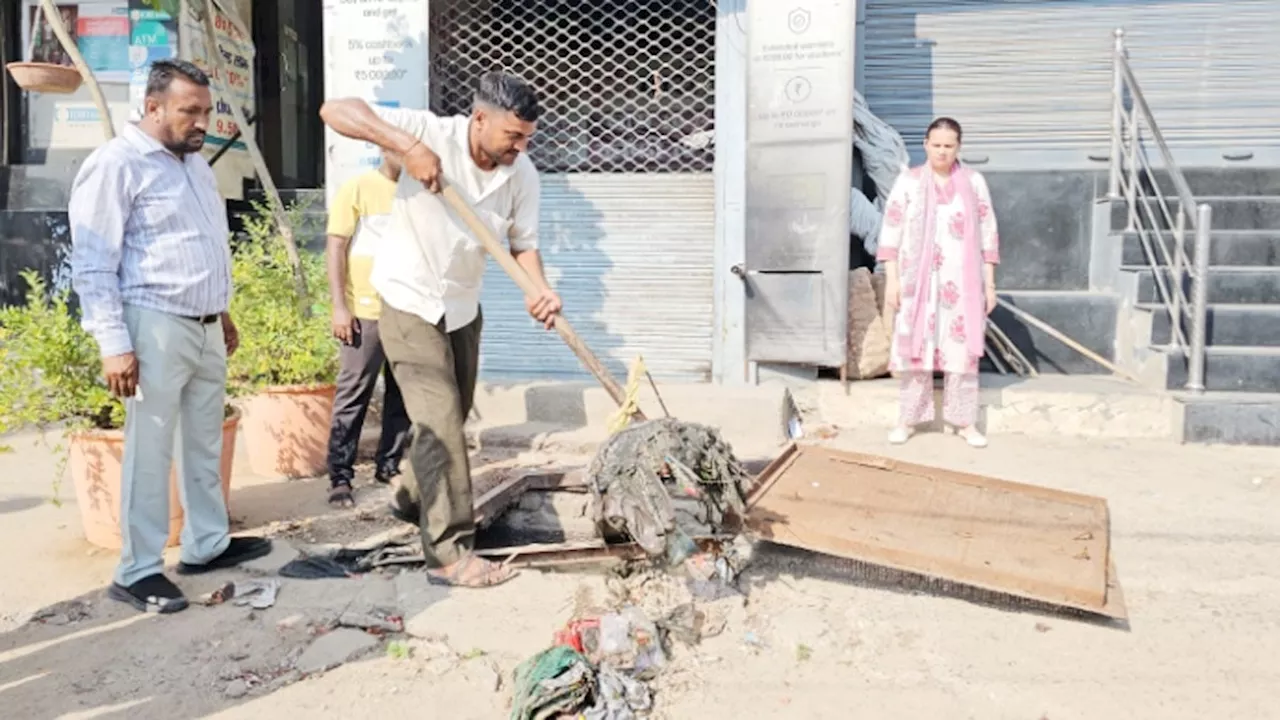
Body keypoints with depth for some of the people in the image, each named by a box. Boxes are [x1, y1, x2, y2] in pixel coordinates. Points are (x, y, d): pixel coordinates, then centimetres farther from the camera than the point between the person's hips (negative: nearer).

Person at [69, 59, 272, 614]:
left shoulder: (196, 164, 14)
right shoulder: (116, 165, -11)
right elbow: (93, 266, -14)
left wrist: (222, 310, 24)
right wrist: (114, 344, -18)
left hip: (205, 326, 8)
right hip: (156, 326, -8)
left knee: (205, 444, 15)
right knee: (149, 452, -2)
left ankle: (207, 544, 28)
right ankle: (137, 571, 9)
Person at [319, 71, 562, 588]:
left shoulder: (522, 173, -11)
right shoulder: (432, 132, -22)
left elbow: (522, 244, -8)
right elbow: (335, 110, -25)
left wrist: (540, 290, -28)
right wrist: (405, 145, -38)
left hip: (463, 304, 6)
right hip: (409, 300, -6)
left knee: (453, 415, 19)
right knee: (439, 420, -11)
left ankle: (412, 499, 44)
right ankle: (449, 550, -3)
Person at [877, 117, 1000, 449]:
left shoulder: (974, 182, 5)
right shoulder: (908, 181, 2)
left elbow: (987, 235, 5)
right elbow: (891, 232, -1)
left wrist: (989, 284, 2)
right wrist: (891, 279, -7)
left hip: (962, 284, 1)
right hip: (918, 281, -1)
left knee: (962, 350, 4)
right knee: (915, 348, 3)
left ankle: (965, 422, 13)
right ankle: (908, 420, 13)